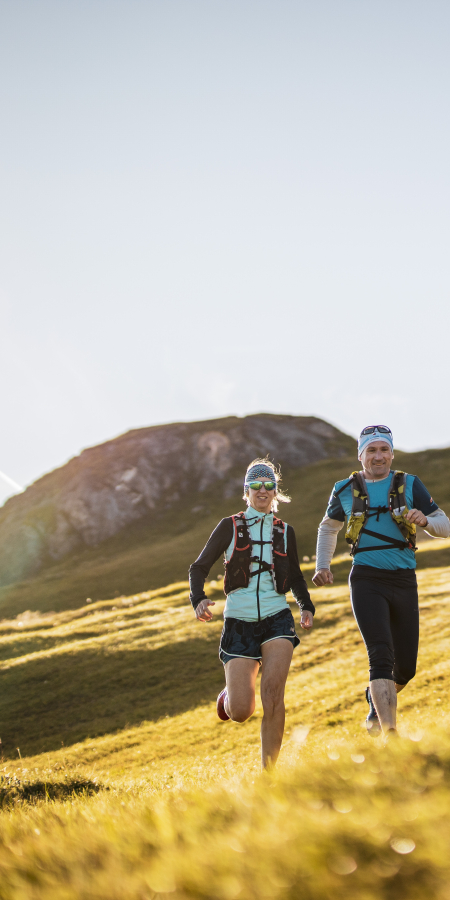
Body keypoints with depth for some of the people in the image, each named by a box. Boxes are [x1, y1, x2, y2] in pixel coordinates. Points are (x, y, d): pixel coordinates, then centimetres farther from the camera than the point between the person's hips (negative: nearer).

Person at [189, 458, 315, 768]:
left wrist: (307, 606, 6)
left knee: (272, 692, -21)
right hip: (239, 623, -1)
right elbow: (199, 568, 2)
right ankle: (230, 696, 30)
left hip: (277, 619, 1)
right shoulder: (230, 527, 4)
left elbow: (296, 577, 24)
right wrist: (199, 599, -18)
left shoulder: (285, 532, 12)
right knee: (240, 712, -8)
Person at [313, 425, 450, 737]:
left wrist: (425, 520, -19)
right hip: (367, 582, -2)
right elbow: (329, 528, 24)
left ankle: (376, 702, 39)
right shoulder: (346, 490, 7)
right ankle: (390, 733, -23)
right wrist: (323, 566, 11)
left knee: (406, 668, 7)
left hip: (404, 582, 2)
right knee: (381, 655, -20)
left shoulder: (409, 485, 5)